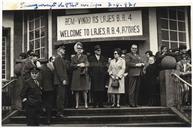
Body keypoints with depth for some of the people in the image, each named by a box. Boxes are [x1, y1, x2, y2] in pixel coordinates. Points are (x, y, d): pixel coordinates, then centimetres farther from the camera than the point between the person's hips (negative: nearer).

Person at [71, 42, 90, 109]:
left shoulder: (84, 56, 11)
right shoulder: (73, 58, 14)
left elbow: (87, 64, 0)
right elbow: (72, 65, 2)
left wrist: (84, 65, -20)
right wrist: (78, 65, -10)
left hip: (83, 75, -1)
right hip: (76, 75, 1)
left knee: (84, 90, -4)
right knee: (76, 91, 0)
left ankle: (86, 104, 0)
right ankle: (77, 104, 4)